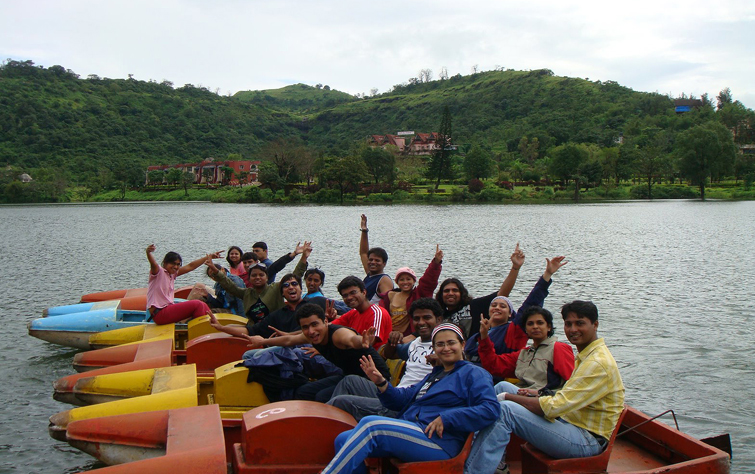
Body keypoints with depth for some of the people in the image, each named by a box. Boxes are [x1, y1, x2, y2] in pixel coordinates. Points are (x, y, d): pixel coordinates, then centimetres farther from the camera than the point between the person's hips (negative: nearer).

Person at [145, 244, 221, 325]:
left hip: (168, 308, 9)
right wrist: (148, 253, -54)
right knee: (197, 305, -15)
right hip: (159, 313, -9)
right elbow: (153, 263, -31)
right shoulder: (158, 271, -8)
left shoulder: (172, 274, 15)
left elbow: (190, 266, 16)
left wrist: (209, 257, 16)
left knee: (202, 305, 5)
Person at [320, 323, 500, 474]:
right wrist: (381, 383, 2)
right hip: (409, 433, 8)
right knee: (343, 440, -8)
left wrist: (445, 419, -16)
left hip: (438, 443, -8)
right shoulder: (435, 374, 30)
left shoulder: (472, 373, 6)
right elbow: (405, 398, 22)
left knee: (370, 425, -27)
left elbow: (491, 408, -11)